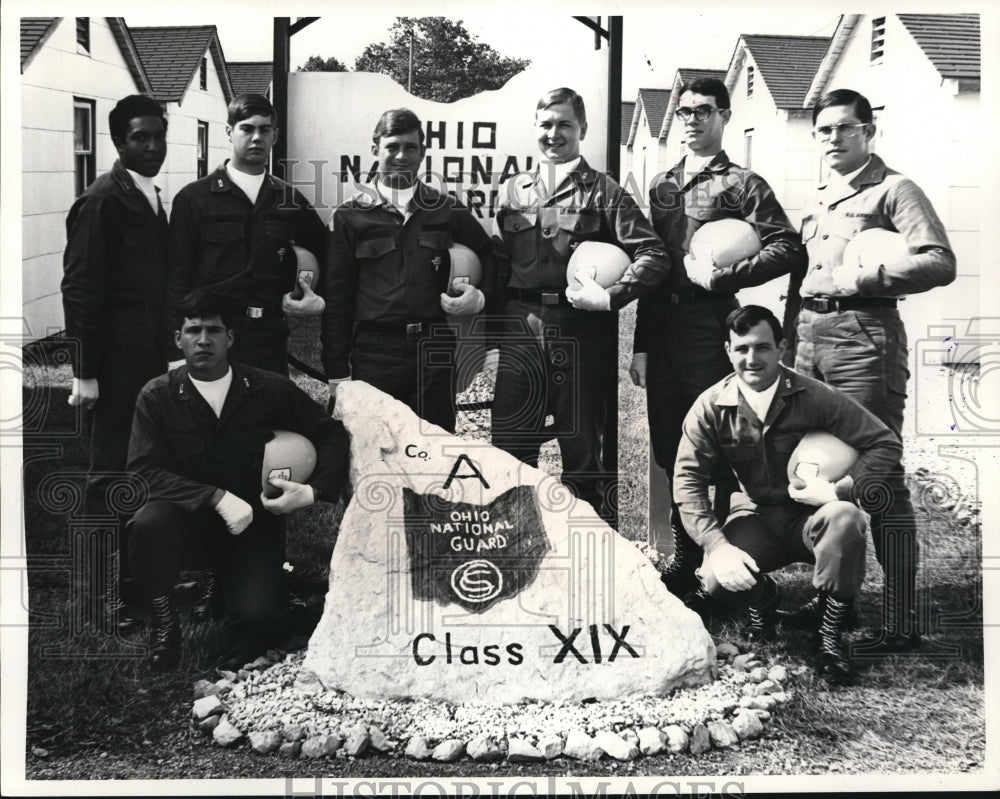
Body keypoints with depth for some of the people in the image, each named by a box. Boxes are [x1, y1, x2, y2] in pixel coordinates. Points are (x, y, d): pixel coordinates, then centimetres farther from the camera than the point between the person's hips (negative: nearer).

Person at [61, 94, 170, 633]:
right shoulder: (102, 201, -10)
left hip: (153, 360, 7)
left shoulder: (154, 199, 14)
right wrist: (85, 371, -14)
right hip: (118, 362, -7)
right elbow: (81, 288, -13)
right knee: (111, 472, 1)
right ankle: (109, 593, 10)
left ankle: (135, 572, 24)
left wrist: (169, 353, 10)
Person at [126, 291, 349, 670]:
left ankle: (228, 581, 19)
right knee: (148, 525, -36)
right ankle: (163, 616, -5)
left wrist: (314, 491, -15)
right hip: (185, 515, -1)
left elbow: (331, 434, 3)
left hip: (251, 521, 1)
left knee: (263, 622, -19)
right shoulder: (157, 396, -6)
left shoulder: (269, 389, -3)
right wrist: (218, 498, -26)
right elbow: (144, 470, -15)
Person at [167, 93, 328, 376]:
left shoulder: (289, 199, 10)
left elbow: (326, 255, 23)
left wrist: (320, 301, 6)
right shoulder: (193, 198, 1)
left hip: (270, 339, 3)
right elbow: (177, 278, -2)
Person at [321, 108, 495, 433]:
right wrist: (337, 371, 0)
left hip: (434, 352, 1)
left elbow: (489, 257, 23)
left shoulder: (447, 211, 11)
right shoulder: (349, 217, 6)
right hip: (374, 351, -1)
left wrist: (482, 295, 1)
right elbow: (336, 297, 4)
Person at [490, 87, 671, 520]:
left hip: (580, 333, -3)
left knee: (583, 449, 6)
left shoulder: (603, 192, 2)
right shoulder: (514, 192, 13)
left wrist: (609, 296, -17)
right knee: (508, 446, 5)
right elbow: (496, 264, 12)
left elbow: (654, 256, -6)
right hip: (520, 331, 3)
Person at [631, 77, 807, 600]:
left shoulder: (742, 184, 1)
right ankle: (685, 554, 24)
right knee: (668, 449, 10)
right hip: (662, 331, 6)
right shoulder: (663, 186, 18)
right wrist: (641, 345, 13)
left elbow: (787, 249, -10)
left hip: (711, 327, -6)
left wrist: (720, 276, -16)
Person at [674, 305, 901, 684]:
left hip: (811, 515, -1)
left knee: (844, 517, -35)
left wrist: (841, 488, -24)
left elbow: (886, 443, -8)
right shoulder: (710, 407, -9)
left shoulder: (814, 397, -12)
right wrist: (718, 546, -23)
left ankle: (830, 632, -10)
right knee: (717, 580, -28)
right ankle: (763, 597, 14)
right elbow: (688, 481, -10)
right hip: (754, 519, 1)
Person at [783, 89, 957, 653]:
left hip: (864, 338, -8)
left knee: (879, 480, -7)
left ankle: (902, 622, -1)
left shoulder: (894, 190, -2)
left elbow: (940, 263, -13)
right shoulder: (819, 199, 21)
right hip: (810, 338, 8)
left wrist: (862, 278, -17)